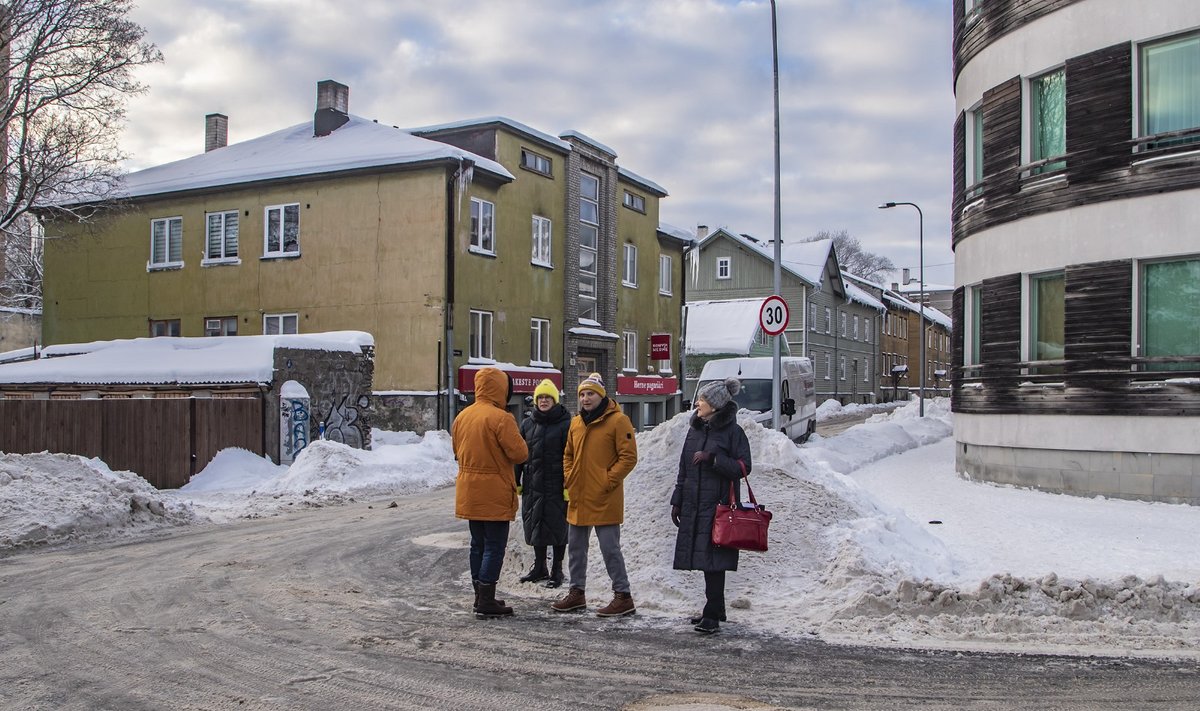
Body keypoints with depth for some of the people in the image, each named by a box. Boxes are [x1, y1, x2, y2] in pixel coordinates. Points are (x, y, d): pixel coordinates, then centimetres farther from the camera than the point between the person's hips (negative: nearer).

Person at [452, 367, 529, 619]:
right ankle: (486, 602, 0)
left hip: (468, 492, 8)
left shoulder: (462, 416, 7)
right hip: (494, 494, -7)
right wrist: (516, 437, 2)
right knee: (494, 546, -1)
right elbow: (519, 453, -17)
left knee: (478, 544, 16)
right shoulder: (500, 418, -17)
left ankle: (480, 597, 23)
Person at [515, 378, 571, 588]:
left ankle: (557, 570, 15)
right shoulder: (527, 423, 10)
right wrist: (515, 481, 10)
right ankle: (539, 567, 27)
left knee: (556, 527, 2)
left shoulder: (565, 424, -5)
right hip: (532, 486, 5)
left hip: (556, 486, -5)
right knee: (534, 525, 12)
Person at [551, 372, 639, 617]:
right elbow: (568, 455, 22)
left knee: (610, 548, -4)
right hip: (578, 497, 7)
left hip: (605, 499, -7)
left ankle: (623, 595, 6)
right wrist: (569, 479, 8)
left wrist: (608, 481, -15)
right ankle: (577, 592, 28)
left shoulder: (618, 420, -10)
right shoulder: (576, 422, 11)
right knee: (575, 547, 15)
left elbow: (628, 457, -12)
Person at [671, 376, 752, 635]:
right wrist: (677, 501, 16)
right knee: (705, 559, 10)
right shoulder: (695, 430, 15)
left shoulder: (732, 431, -5)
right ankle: (715, 611, 20)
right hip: (694, 506, 7)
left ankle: (712, 615, -4)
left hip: (718, 506, -7)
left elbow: (743, 467, -11)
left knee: (713, 560, -8)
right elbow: (684, 469, 19)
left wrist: (712, 458, -19)